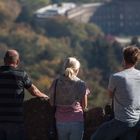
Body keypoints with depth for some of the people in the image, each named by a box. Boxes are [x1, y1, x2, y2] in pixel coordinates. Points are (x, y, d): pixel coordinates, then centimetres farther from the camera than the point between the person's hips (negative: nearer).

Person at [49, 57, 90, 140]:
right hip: (76, 121, -2)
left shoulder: (56, 82, 0)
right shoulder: (81, 84, -3)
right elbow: (84, 106, 4)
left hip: (60, 121, 2)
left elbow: (52, 103, 4)